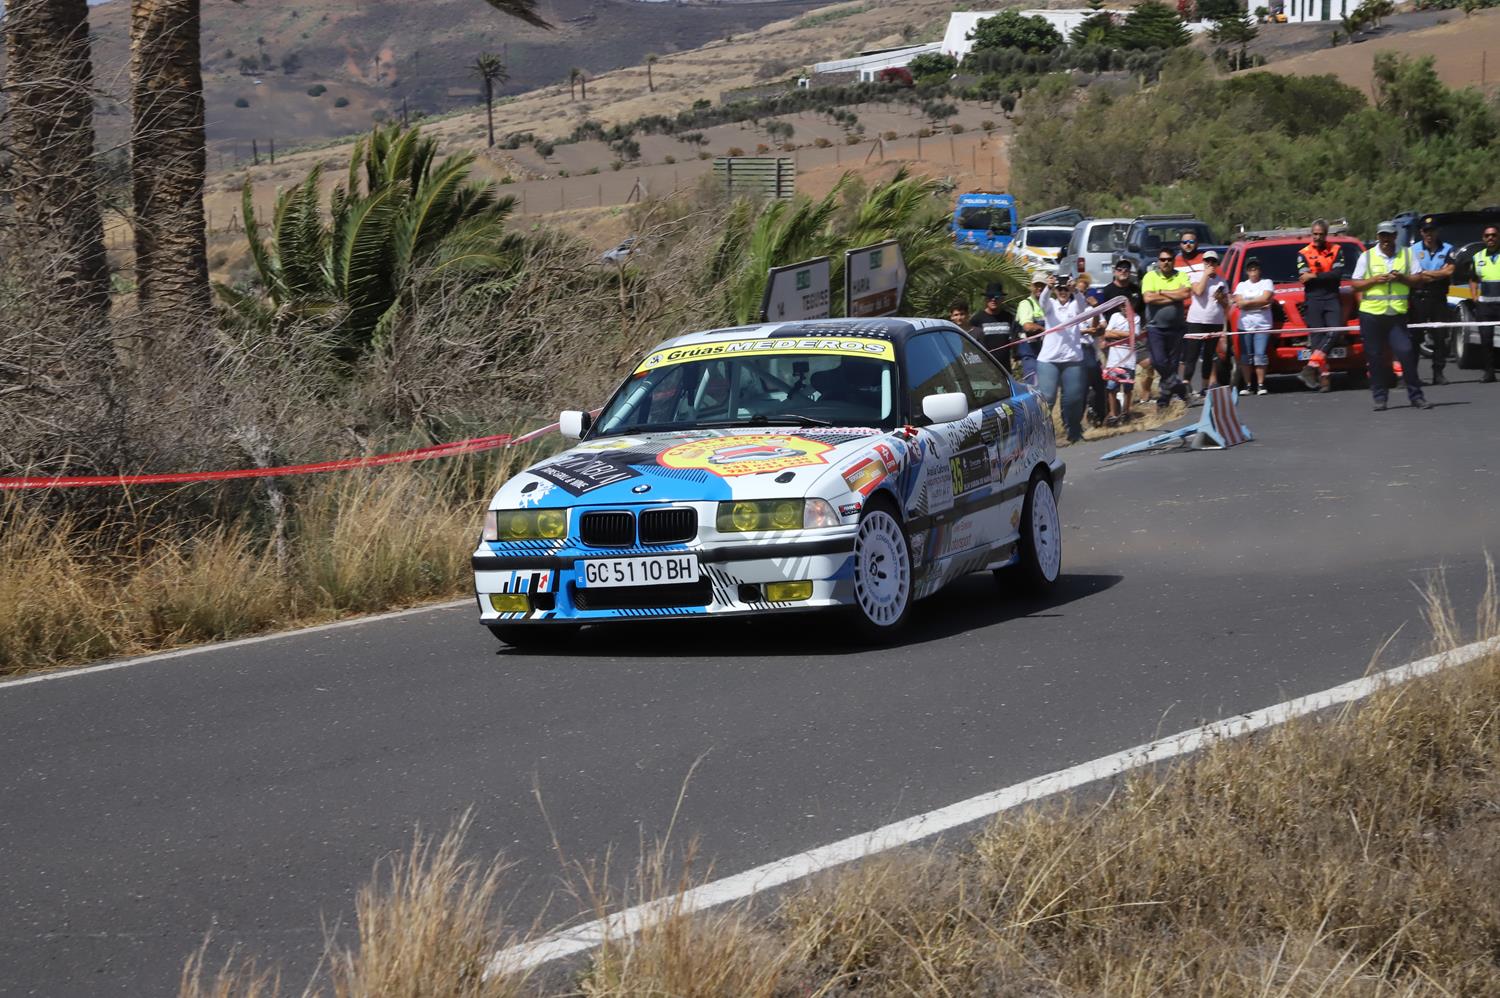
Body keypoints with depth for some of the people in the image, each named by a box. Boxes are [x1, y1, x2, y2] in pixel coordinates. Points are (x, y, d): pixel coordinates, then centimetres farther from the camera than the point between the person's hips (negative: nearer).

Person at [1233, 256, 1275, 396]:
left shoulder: (1267, 283, 9)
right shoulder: (1241, 285, 15)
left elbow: (1265, 298, -7)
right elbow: (1239, 303, 1)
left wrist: (1247, 302, -4)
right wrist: (1258, 304, -4)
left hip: (1263, 325, -2)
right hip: (1245, 325, 2)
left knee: (1260, 355, -9)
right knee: (1246, 356, -1)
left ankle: (1261, 384, -6)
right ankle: (1248, 385, 3)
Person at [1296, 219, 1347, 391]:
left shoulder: (1335, 251, 10)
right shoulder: (1303, 254, 9)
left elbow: (1338, 274, -4)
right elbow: (1303, 278, -6)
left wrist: (1315, 276, -11)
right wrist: (1327, 276, -10)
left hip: (1332, 298, 1)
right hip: (1313, 299, -1)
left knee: (1334, 332, -17)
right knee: (1317, 337, -5)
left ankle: (1311, 367, -18)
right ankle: (1323, 376, -5)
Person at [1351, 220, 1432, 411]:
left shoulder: (1407, 254, 9)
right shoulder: (1367, 257, 7)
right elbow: (1355, 285, 5)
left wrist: (1401, 278, -12)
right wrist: (1374, 280, -11)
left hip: (1397, 314, 0)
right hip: (1371, 314, 0)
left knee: (1406, 352, -9)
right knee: (1375, 357, 2)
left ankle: (1416, 395, -2)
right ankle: (1379, 397, 10)